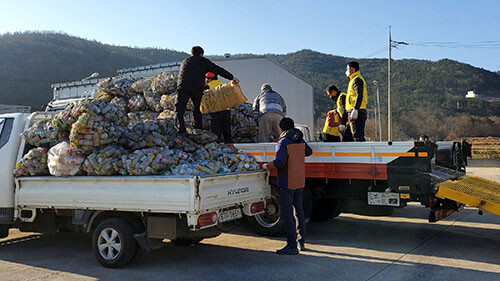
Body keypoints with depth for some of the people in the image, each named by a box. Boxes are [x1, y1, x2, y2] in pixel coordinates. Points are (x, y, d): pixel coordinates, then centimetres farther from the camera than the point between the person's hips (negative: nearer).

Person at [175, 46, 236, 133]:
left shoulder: (184, 62, 31)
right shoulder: (204, 61, 20)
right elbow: (219, 70, 18)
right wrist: (232, 77, 21)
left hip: (183, 87, 1)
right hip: (197, 88, -1)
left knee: (179, 109, 0)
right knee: (197, 110, 12)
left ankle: (181, 128, -18)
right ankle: (198, 129, 9)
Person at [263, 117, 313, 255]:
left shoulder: (283, 142, -13)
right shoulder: (301, 141, 8)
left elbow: (280, 161, -26)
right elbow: (309, 152, 28)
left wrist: (267, 165, -10)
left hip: (287, 183, -7)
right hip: (300, 182, 7)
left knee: (287, 214, -4)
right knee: (299, 211, 18)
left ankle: (292, 246, -3)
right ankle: (302, 241, 27)